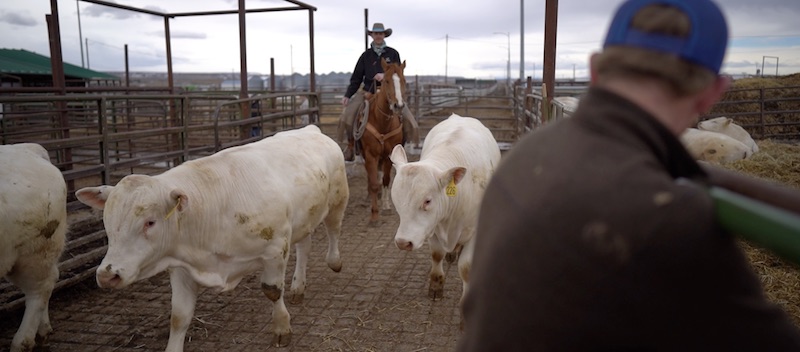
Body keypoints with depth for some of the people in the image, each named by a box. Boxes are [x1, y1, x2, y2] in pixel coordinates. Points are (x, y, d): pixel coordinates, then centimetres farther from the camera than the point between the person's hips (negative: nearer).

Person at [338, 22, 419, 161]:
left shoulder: (393, 53, 6)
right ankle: (351, 144, 1)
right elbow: (356, 78, 8)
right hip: (367, 91, 0)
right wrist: (347, 95, -2)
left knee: (408, 119, -15)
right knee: (347, 115, -20)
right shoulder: (366, 55, 8)